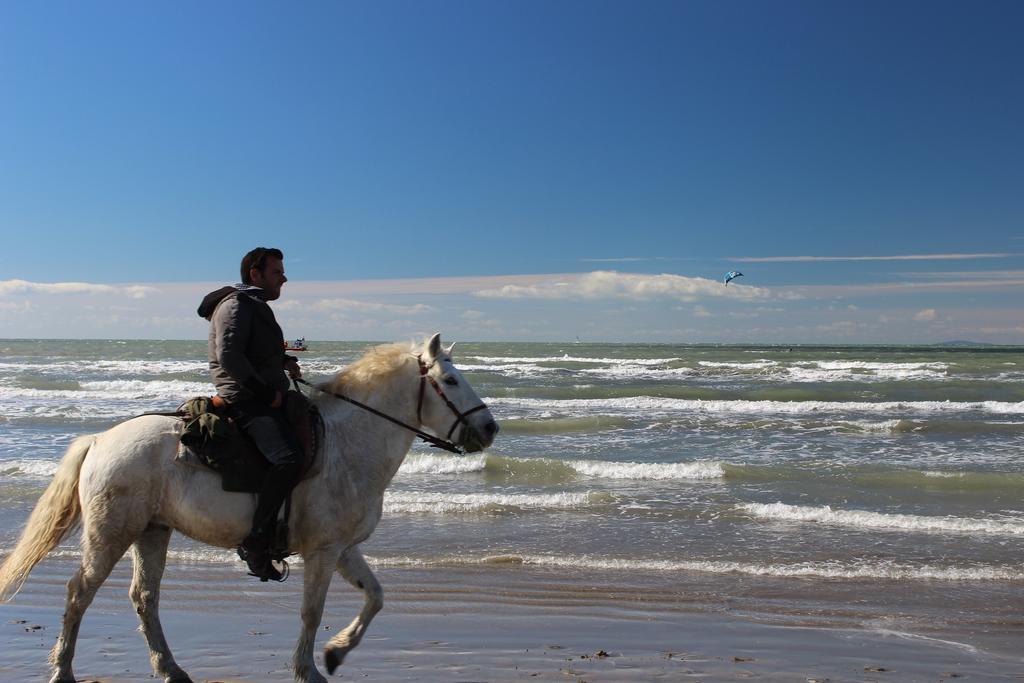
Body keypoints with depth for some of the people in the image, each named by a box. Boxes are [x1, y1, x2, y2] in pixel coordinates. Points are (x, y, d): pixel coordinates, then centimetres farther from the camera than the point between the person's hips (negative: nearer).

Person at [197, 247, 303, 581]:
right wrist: (266, 391, -18)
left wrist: (286, 363, 15)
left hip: (266, 399, 11)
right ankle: (257, 542, -24)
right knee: (288, 458, -30)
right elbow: (228, 355, -21)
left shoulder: (257, 307, 25)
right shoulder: (236, 304, -7)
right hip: (247, 401, -11)